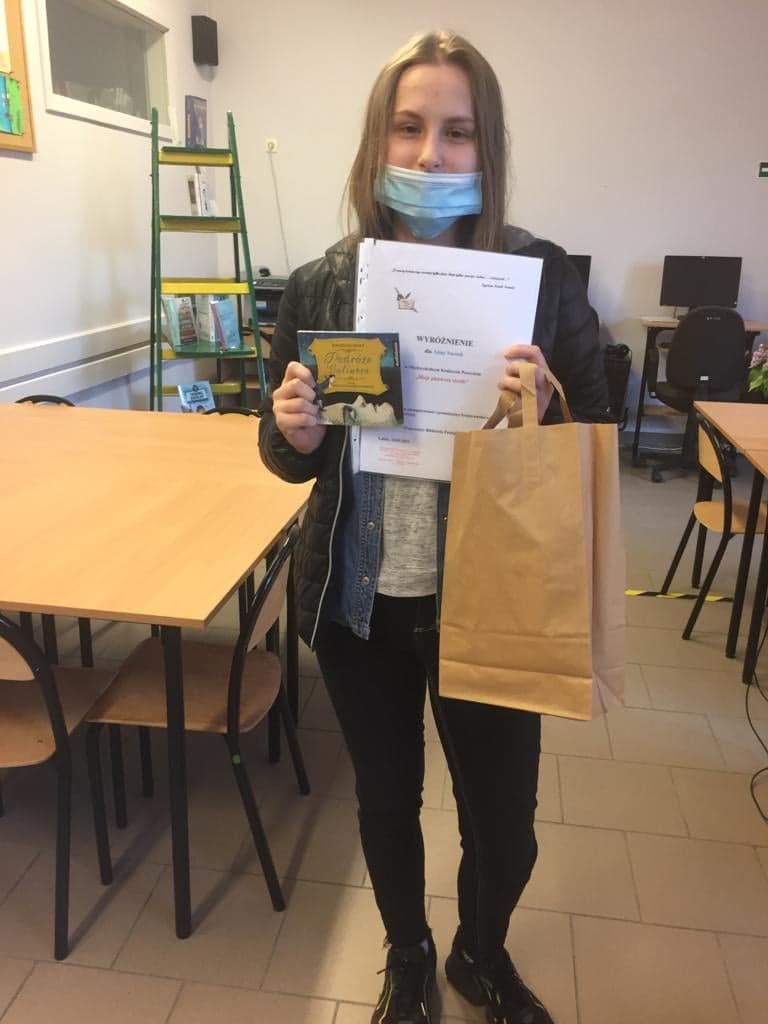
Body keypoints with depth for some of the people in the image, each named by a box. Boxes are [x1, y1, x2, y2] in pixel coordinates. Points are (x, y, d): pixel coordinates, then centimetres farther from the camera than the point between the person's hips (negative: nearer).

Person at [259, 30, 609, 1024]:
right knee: (385, 796, 20)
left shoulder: (543, 275, -9)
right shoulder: (319, 286, -4)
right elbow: (289, 458, 6)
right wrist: (293, 434, -17)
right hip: (357, 600, 2)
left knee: (503, 818, 14)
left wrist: (545, 413, -25)